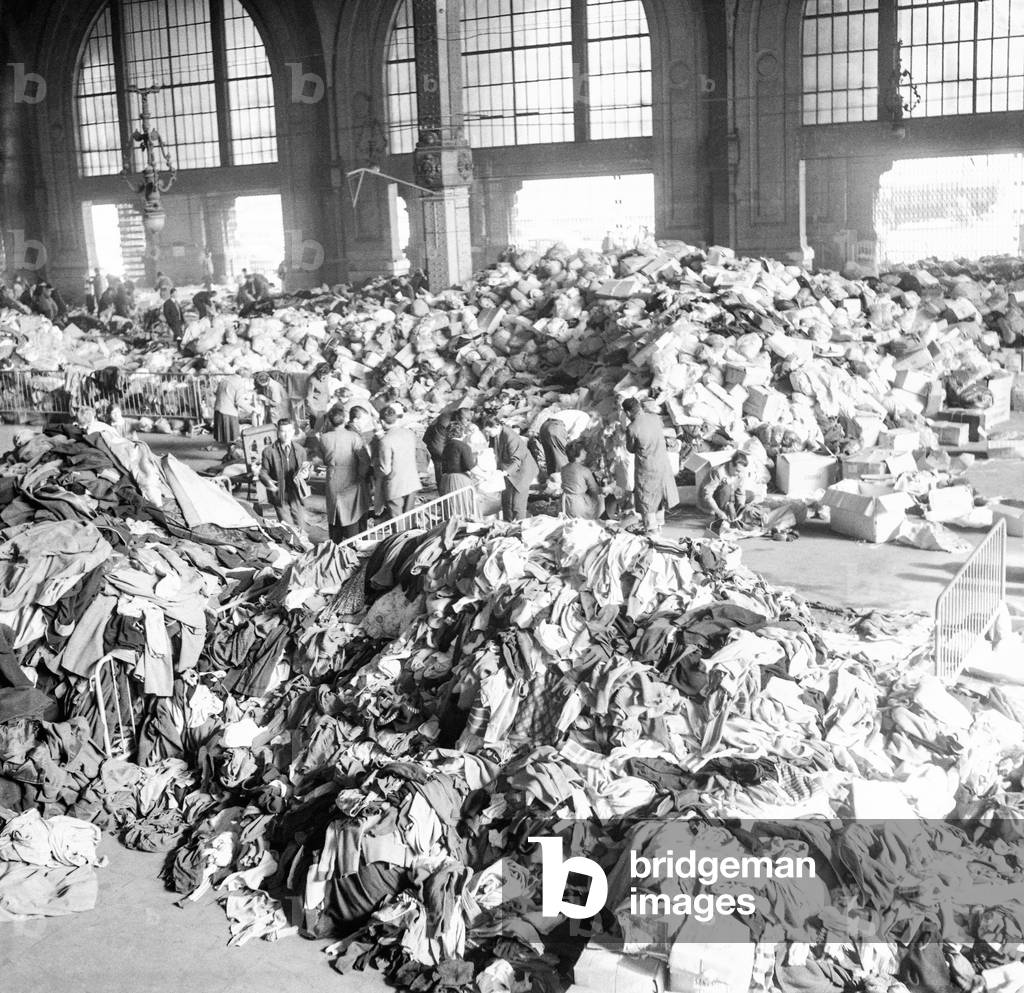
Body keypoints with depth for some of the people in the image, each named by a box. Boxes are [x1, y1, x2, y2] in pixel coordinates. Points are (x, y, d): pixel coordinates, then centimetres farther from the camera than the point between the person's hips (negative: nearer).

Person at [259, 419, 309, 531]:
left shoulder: (300, 450, 9)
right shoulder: (269, 451, -1)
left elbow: (305, 471, 14)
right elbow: (263, 472, 1)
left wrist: (305, 475, -10)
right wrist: (268, 481, -21)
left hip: (297, 496, 3)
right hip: (280, 496, -3)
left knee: (300, 529, 7)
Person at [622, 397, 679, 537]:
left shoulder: (632, 429, -21)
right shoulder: (655, 418, -6)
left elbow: (631, 449, -6)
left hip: (646, 468, -5)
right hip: (662, 463, 5)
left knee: (646, 498, 11)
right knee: (660, 493, 22)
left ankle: (652, 529, 16)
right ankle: (659, 524, 34)